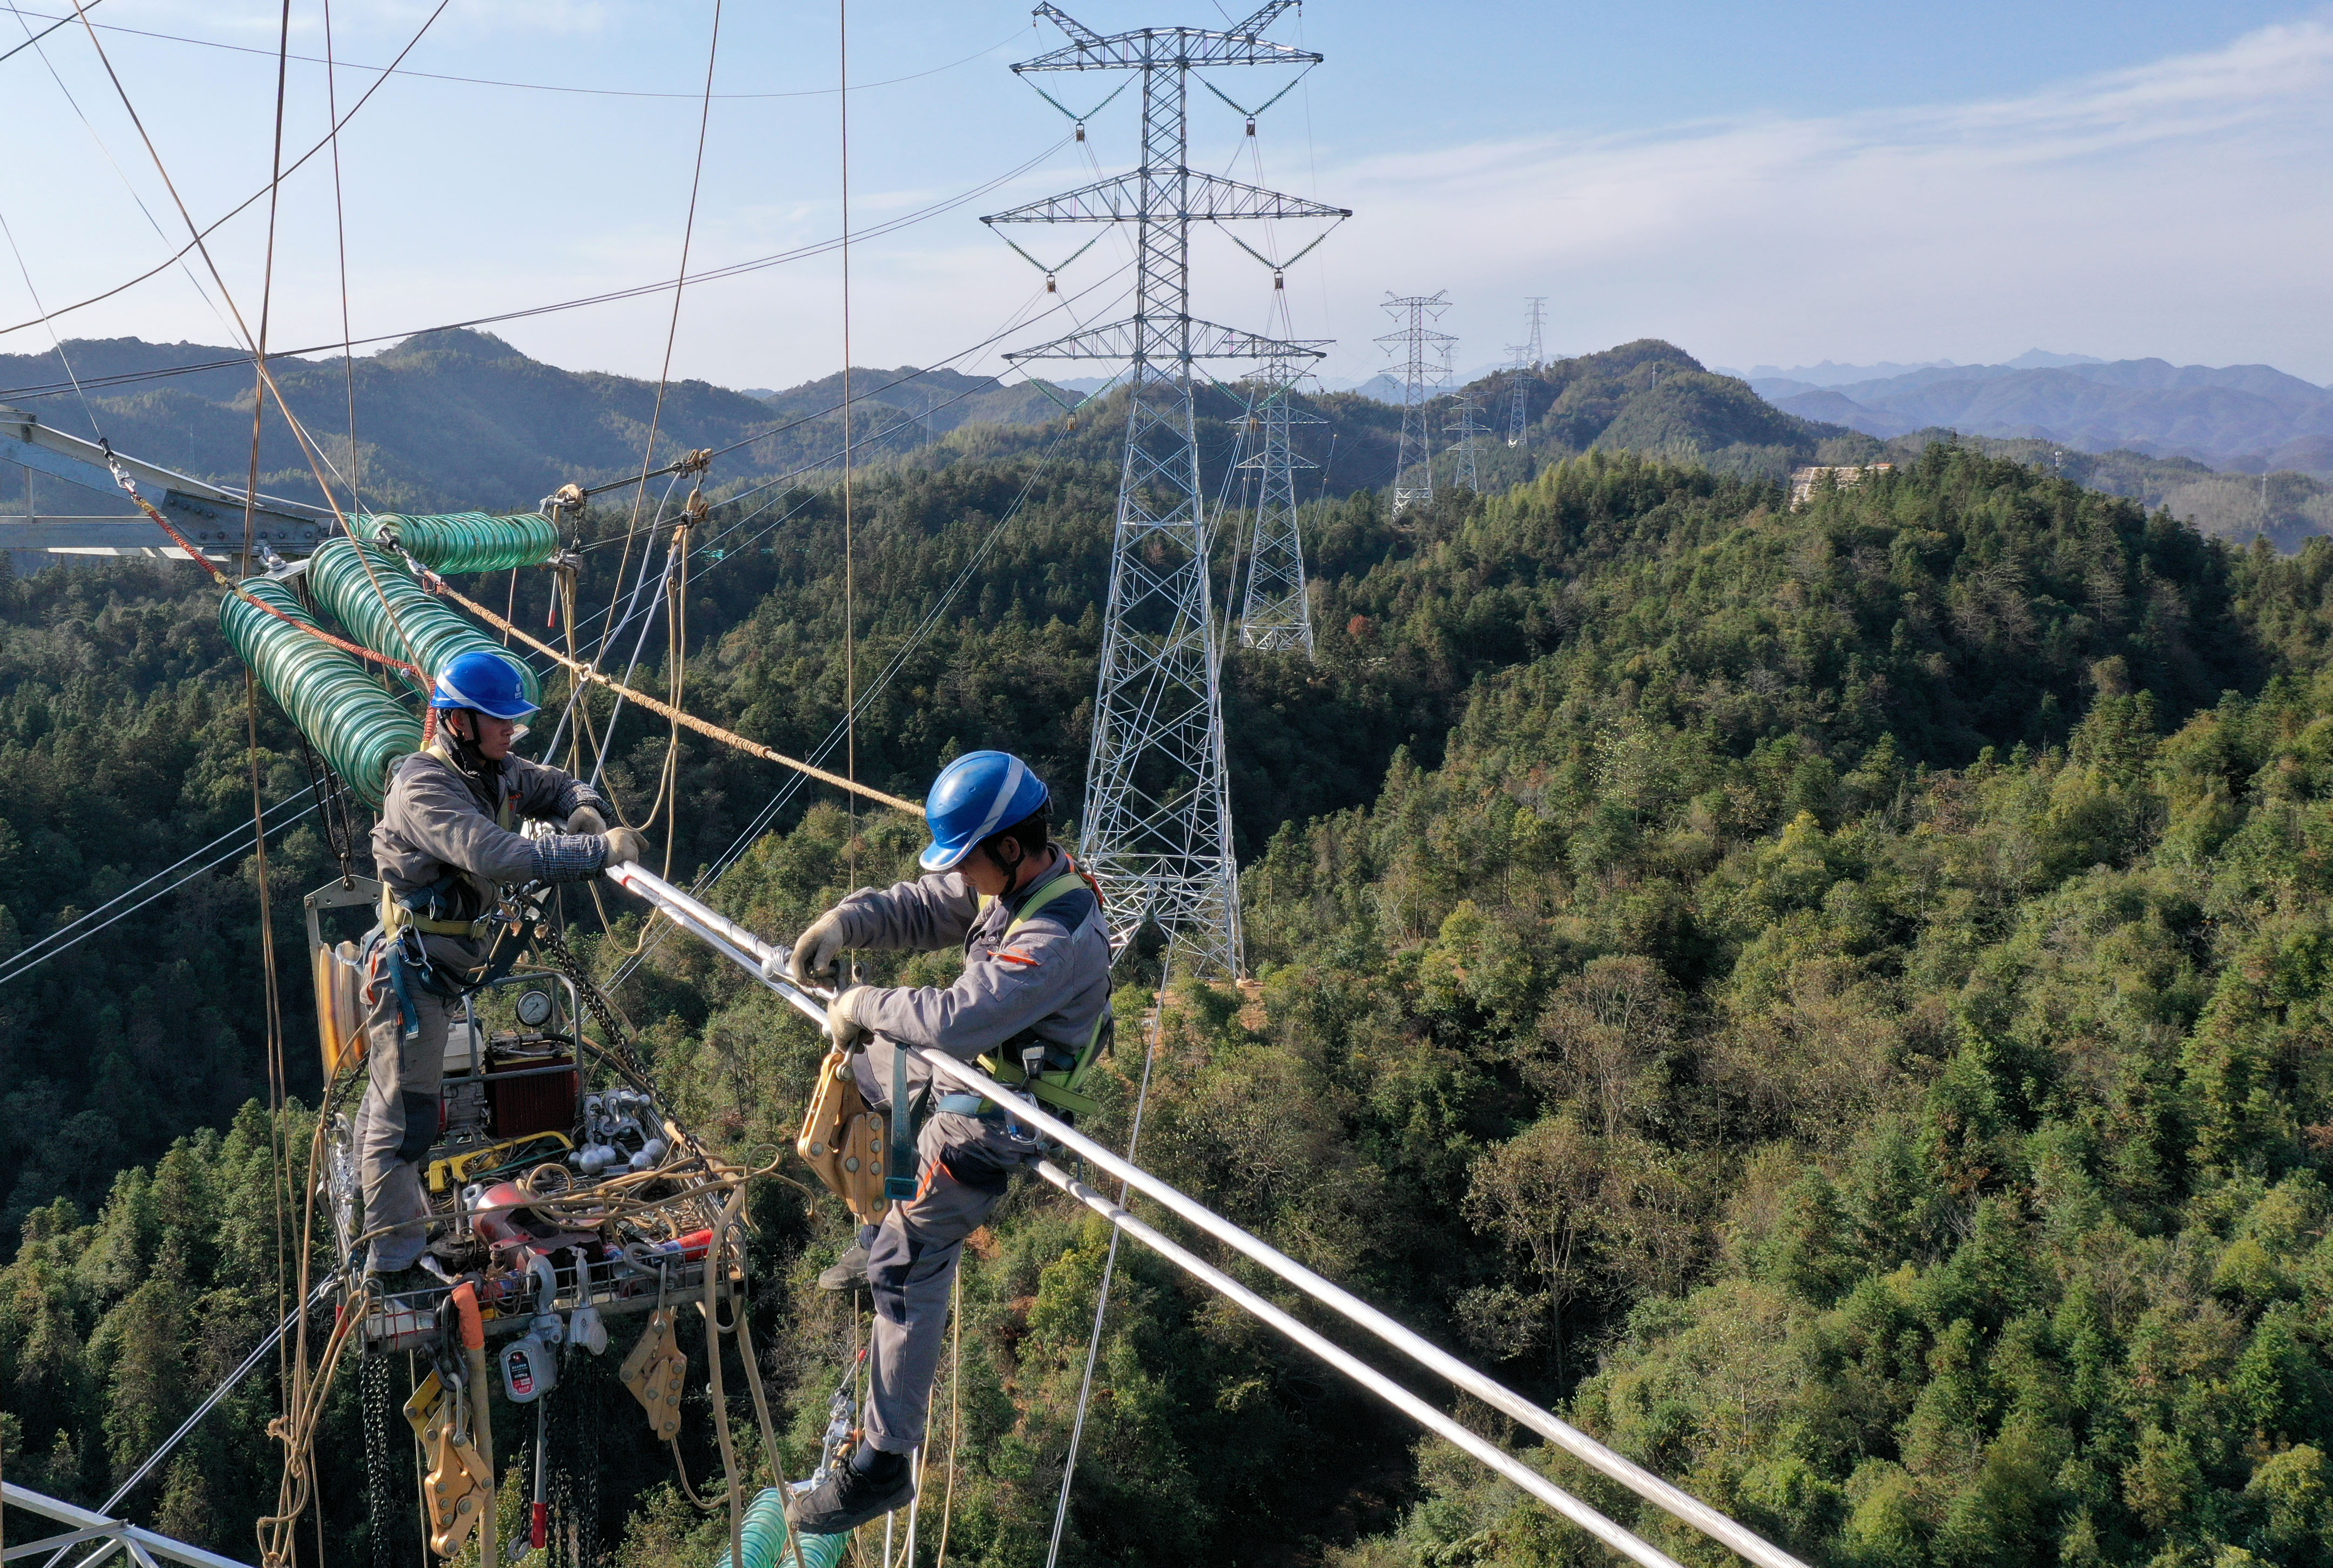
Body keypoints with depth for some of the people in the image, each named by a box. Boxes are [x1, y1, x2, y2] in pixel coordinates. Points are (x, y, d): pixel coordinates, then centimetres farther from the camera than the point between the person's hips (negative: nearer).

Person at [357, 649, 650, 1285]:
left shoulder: (496, 771, 3)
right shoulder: (424, 790, -24)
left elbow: (559, 786, 17)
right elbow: (498, 855, -38)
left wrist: (584, 811, -8)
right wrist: (598, 851, -39)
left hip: (450, 966, 9)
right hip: (411, 969, -9)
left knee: (389, 1105, 22)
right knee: (404, 1116, -2)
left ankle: (386, 1236, 35)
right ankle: (394, 1264, 8)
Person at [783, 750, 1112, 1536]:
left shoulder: (1058, 939, -36)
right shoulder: (1016, 880, -7)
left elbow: (957, 1018, -42)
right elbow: (921, 908, 1)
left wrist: (862, 1005, -27)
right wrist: (848, 920, -18)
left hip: (989, 1122, -10)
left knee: (909, 1273, -9)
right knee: (858, 1062, 32)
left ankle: (885, 1464, 0)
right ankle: (891, 1229, 45)